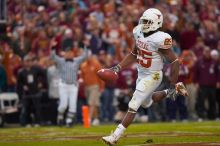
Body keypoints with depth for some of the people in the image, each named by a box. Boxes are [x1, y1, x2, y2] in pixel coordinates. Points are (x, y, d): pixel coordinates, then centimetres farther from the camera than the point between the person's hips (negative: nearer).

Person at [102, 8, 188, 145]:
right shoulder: (139, 32, -4)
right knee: (146, 102, 27)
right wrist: (118, 67, 2)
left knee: (133, 107, -8)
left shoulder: (160, 39, -26)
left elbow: (175, 62, -21)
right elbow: (134, 54, 12)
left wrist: (172, 86, -19)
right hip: (141, 74, 9)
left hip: (152, 77, -9)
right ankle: (172, 92, 40)